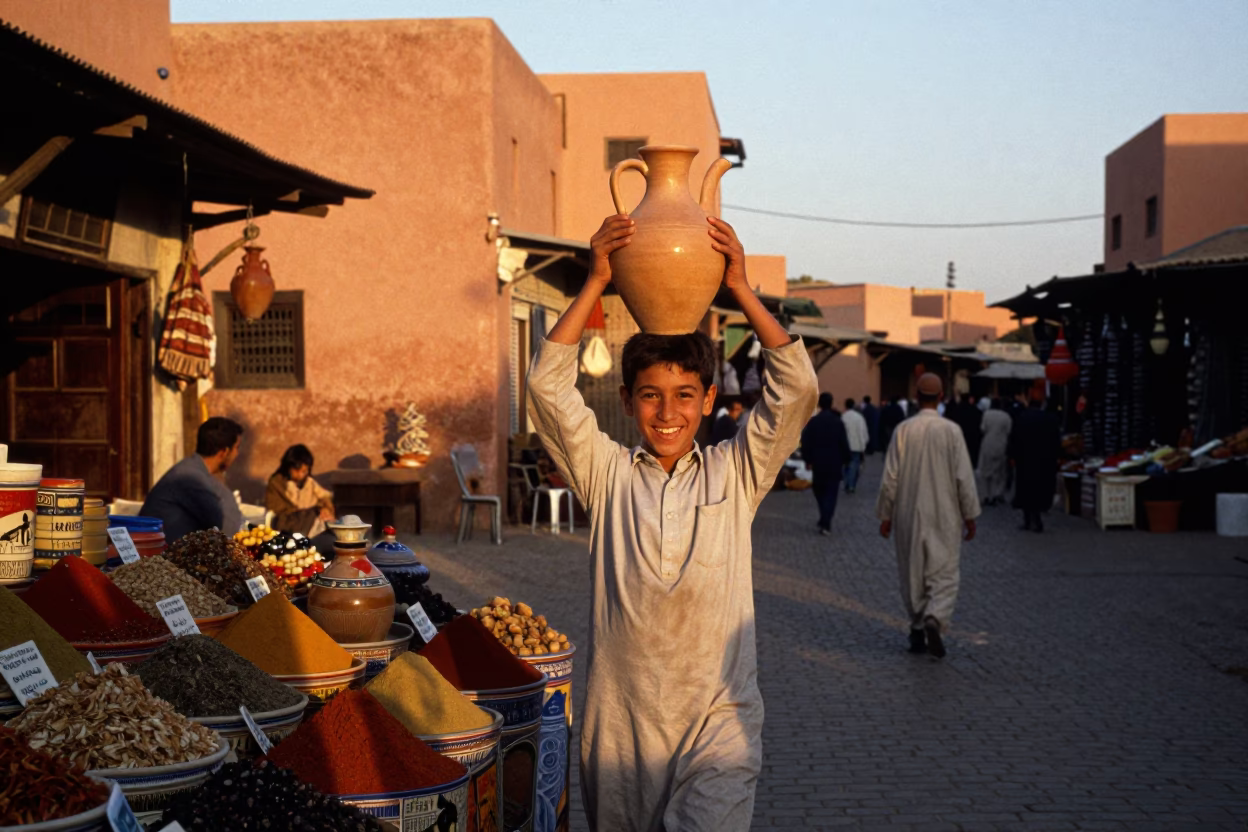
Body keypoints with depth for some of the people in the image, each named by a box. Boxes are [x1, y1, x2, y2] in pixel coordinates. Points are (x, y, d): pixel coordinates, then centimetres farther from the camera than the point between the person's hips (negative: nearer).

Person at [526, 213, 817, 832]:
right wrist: (596, 282, -8)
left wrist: (740, 288, -8)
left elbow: (796, 388, -4)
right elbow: (548, 384, -4)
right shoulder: (607, 475, 5)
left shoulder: (734, 475, 5)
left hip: (718, 725, -1)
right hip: (620, 721, 1)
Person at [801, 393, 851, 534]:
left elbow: (805, 443, -5)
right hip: (834, 464, -1)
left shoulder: (812, 422, -4)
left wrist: (808, 460, 4)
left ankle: (825, 520, 17)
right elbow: (844, 444, -4)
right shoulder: (838, 422, -5)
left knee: (819, 491, 18)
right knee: (831, 493, 1)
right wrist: (844, 460, 7)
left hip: (818, 463, 1)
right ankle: (826, 523, -10)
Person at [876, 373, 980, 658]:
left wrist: (885, 515, 6)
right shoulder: (951, 431, -9)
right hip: (945, 517, -1)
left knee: (913, 574, 13)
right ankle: (935, 619, -22)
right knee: (944, 573, 2)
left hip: (909, 517, 1)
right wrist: (970, 515, 3)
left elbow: (890, 477, -4)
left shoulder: (903, 430, -6)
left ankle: (918, 630, 19)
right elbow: (964, 477, -7)